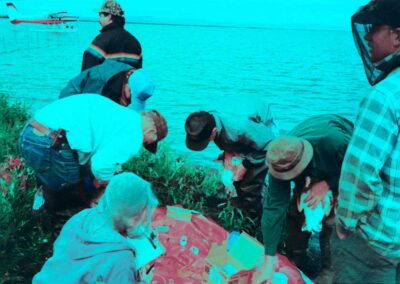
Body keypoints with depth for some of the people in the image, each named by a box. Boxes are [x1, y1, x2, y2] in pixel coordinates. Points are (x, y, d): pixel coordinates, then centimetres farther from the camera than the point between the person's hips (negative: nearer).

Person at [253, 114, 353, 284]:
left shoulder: (337, 142, -45)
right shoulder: (281, 162, -33)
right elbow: (274, 207, -30)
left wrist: (327, 184, -36)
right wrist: (269, 259, -28)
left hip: (343, 169, -3)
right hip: (312, 171, 3)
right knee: (297, 210, -6)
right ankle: (294, 264, 15)